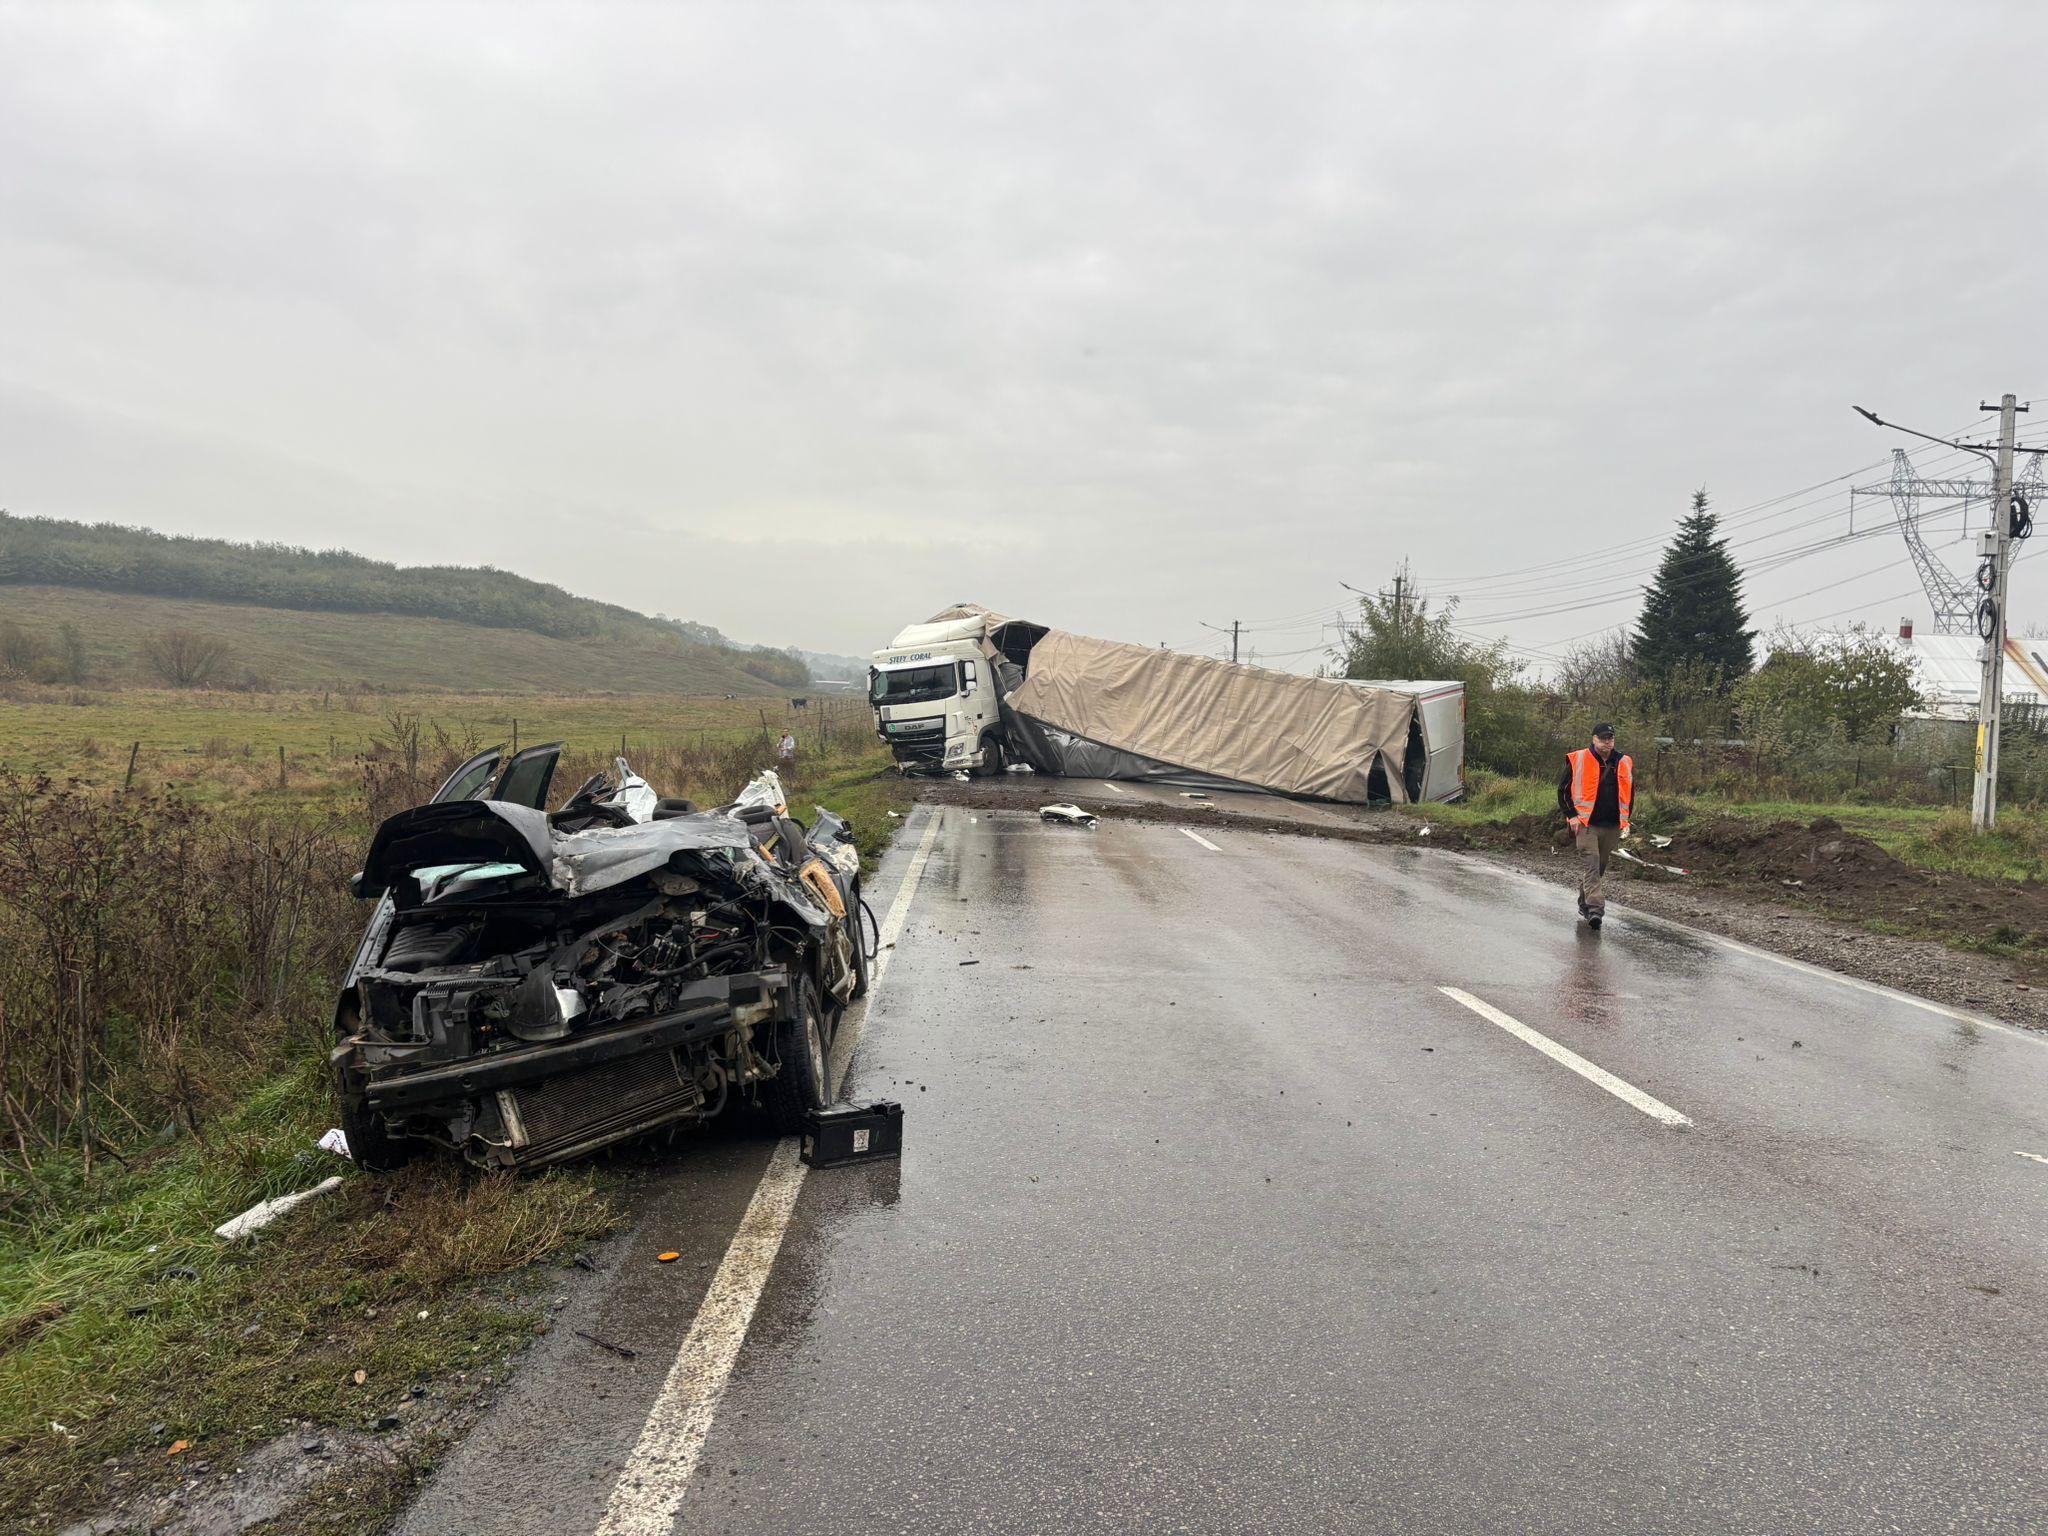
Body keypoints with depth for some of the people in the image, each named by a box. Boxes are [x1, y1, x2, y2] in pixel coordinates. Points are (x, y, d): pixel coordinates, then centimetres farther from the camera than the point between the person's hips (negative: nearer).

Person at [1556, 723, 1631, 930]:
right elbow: (1563, 790, 3)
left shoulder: (1624, 763, 10)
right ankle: (1595, 909, -19)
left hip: (1612, 827, 4)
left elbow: (1629, 793, 21)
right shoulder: (1578, 761, -2)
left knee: (1600, 868, 12)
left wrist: (1625, 820, 13)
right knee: (1592, 866, -14)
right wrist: (1571, 815, -5)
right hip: (1586, 824, -4)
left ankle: (1585, 903, 27)